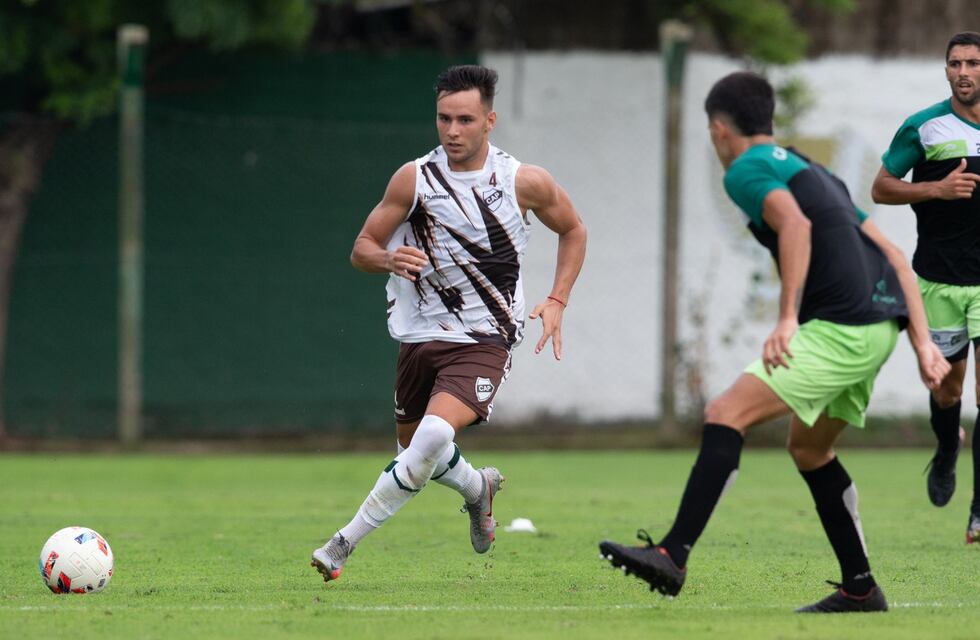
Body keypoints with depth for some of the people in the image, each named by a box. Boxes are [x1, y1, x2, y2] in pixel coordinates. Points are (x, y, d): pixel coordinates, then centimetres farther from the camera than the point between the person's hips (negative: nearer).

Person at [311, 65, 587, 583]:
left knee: (435, 434, -27)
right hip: (420, 335, 3)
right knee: (414, 446, 16)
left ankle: (346, 542, -19)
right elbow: (361, 249, -1)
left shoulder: (527, 183, -6)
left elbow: (573, 231, 14)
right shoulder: (414, 178, -5)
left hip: (485, 340, -3)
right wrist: (388, 259, -25)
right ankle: (477, 488, 51)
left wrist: (556, 302, 2)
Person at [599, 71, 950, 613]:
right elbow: (895, 257, 24)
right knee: (809, 448, 23)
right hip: (881, 321, 9)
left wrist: (787, 319, -25)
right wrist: (922, 344, 20)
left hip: (843, 326, -9)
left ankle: (672, 556, -20)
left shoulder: (747, 169, 1)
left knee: (727, 414, -12)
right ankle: (860, 589, 24)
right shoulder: (808, 170, 28)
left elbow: (795, 224, -21)